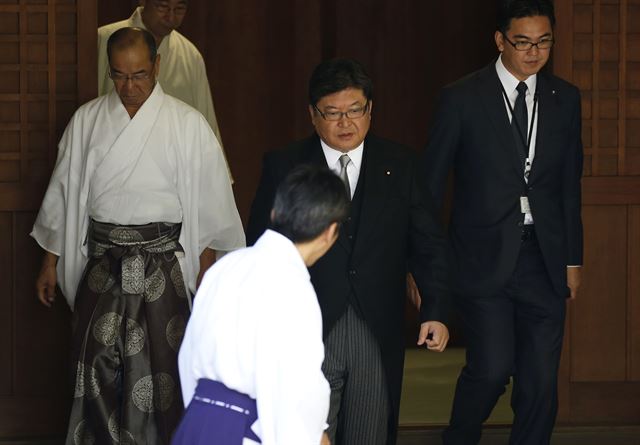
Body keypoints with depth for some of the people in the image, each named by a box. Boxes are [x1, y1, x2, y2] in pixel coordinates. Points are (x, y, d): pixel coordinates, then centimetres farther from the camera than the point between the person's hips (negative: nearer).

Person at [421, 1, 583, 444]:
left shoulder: (565, 99, 8)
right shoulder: (462, 99, -4)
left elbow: (570, 184, 14)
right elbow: (430, 185, 0)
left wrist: (572, 258, 12)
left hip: (542, 258, 4)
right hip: (485, 256, -3)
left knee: (541, 379, 1)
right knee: (492, 368, -11)